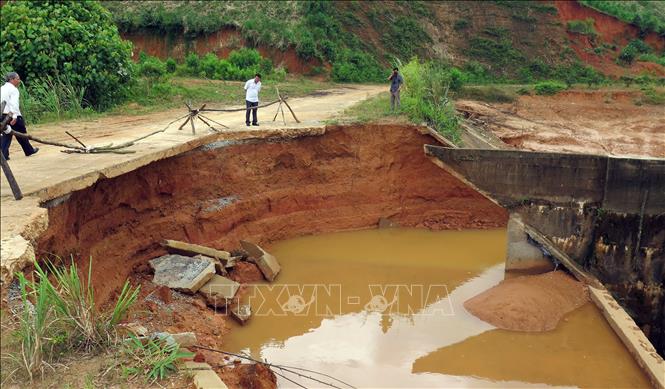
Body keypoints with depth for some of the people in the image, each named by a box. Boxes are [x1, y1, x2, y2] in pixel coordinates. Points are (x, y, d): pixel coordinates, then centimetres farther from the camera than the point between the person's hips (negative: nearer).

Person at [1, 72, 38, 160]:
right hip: (13, 116, -7)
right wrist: (14, 116, -29)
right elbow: (14, 103, -22)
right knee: (21, 133, 10)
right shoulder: (13, 89, -11)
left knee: (6, 135, 10)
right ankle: (29, 150, 26)